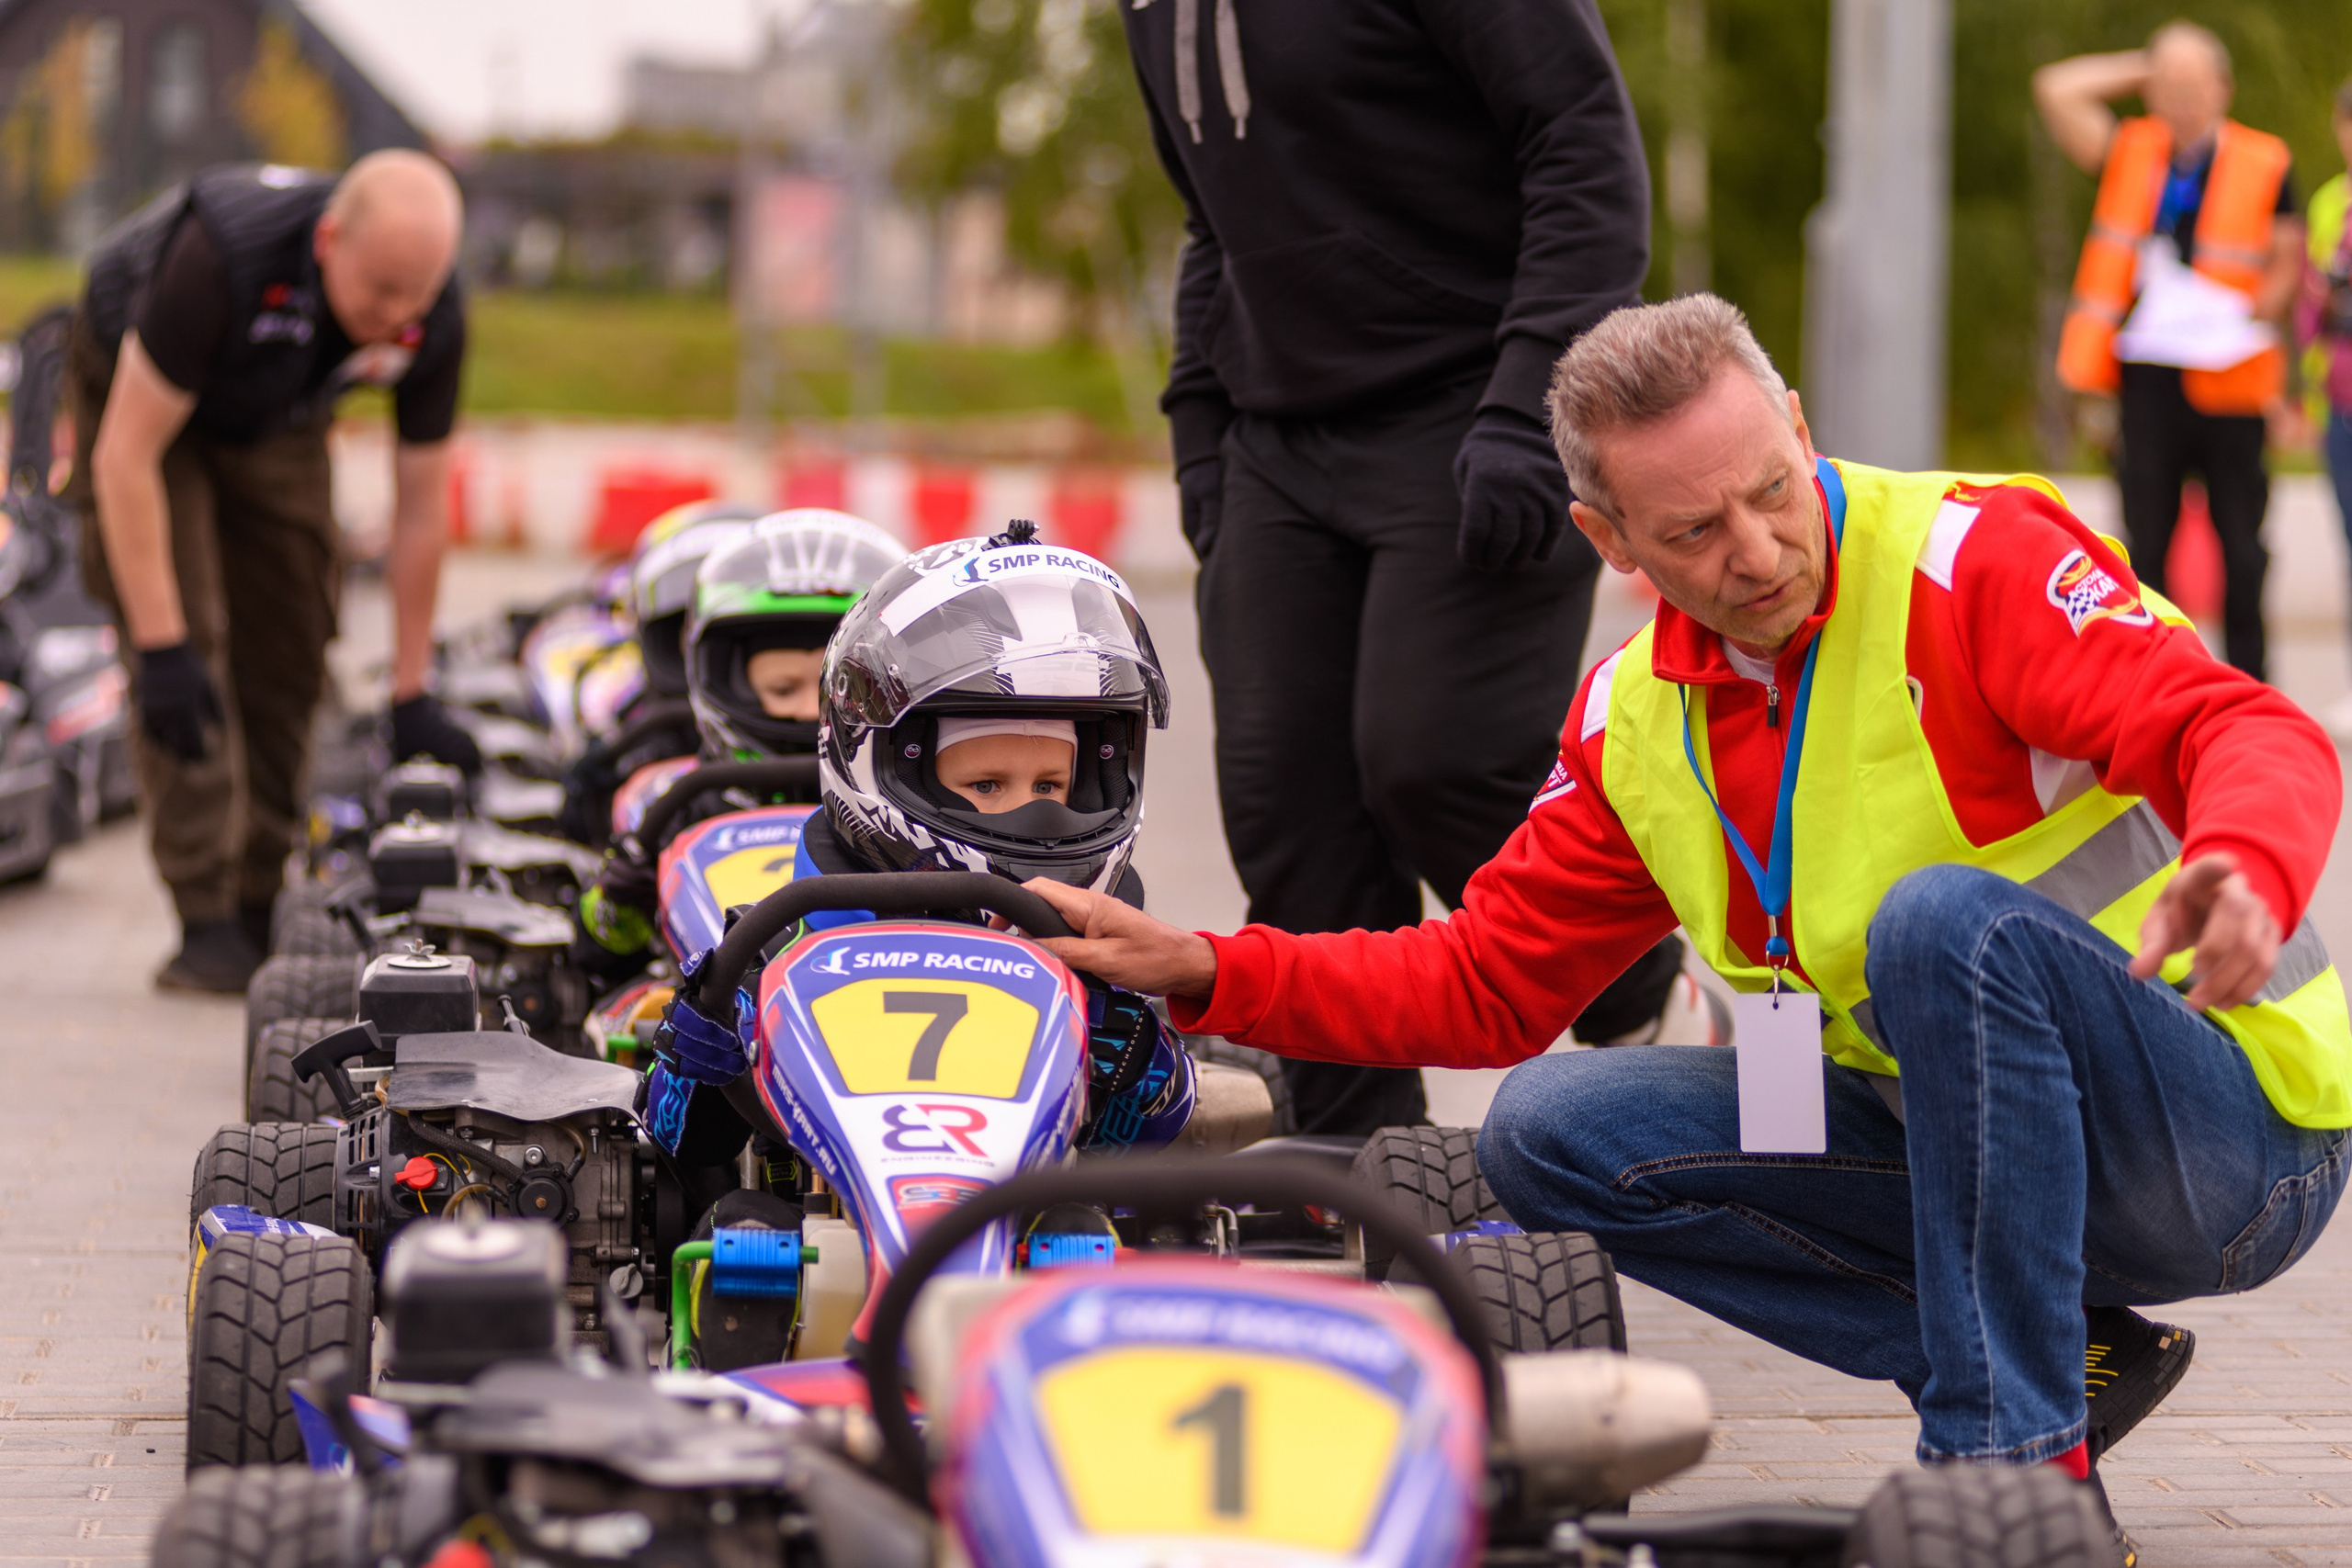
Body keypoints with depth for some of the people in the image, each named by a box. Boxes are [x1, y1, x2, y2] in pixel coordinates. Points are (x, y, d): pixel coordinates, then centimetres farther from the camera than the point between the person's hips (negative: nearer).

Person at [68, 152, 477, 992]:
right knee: (189, 634, -17)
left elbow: (420, 506, -14)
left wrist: (411, 700, -9)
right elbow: (126, 456, -36)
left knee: (290, 649, -1)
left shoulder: (430, 319, -28)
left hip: (275, 418, 5)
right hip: (134, 390, -5)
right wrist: (160, 650, -37)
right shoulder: (221, 258, -44)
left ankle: (264, 905, 11)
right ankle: (206, 919, -19)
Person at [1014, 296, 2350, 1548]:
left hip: (2230, 1130, -7)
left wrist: (2241, 875, -51)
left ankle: (2020, 1467, -25)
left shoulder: (1974, 561, -15)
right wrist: (1208, 973, 0)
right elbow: (1487, 986, 12)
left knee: (1946, 916, -33)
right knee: (1552, 1136, -1)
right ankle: (2065, 1363, -2)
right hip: (1958, 1136, 7)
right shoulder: (1638, 722, 6)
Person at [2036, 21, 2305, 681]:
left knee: (2240, 546, 4)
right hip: (2148, 379, 2)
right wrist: (2144, 69, 5)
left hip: (2228, 382, -2)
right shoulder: (2132, 154, 8)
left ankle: (2247, 681, 13)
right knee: (2145, 540, 3)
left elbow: (2288, 262, 5)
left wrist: (2250, 323, -8)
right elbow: (2056, 90, 2)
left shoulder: (2264, 164, 1)